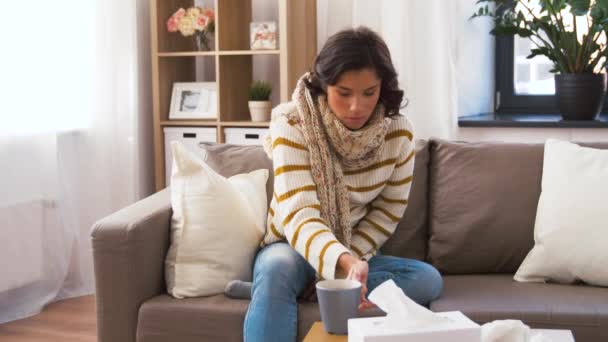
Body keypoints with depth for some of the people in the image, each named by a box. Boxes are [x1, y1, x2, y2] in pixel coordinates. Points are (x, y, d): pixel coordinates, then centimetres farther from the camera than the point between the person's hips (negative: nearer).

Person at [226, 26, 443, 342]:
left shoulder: (398, 132, -10)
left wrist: (349, 261, -17)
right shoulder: (292, 124, -20)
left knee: (428, 280, -24)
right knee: (278, 268, -39)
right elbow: (299, 216, -30)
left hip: (356, 254, 4)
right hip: (294, 248, -4)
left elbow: (386, 213, -1)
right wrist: (342, 263, -50)